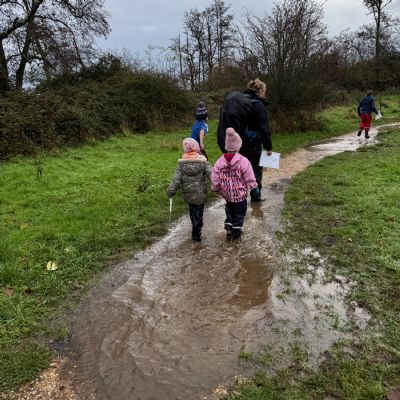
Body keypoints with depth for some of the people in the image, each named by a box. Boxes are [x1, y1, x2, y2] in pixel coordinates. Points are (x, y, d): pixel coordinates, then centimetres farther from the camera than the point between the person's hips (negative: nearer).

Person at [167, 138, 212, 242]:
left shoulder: (181, 164, -7)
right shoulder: (202, 162, -11)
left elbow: (176, 179, -9)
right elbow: (211, 175, -15)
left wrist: (170, 191, -2)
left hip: (188, 194, 2)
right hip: (200, 194, -2)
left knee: (192, 211, 22)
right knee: (199, 212, 11)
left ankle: (195, 228, 31)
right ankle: (196, 233, 12)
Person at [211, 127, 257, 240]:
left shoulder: (220, 162, -13)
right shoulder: (243, 161, -22)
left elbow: (214, 181, -10)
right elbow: (250, 181, -17)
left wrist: (217, 189, 9)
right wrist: (253, 186, 4)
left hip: (227, 195, 3)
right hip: (241, 195, -3)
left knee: (229, 211, 27)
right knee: (239, 213, 18)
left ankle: (229, 229, 30)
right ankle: (236, 231, 28)